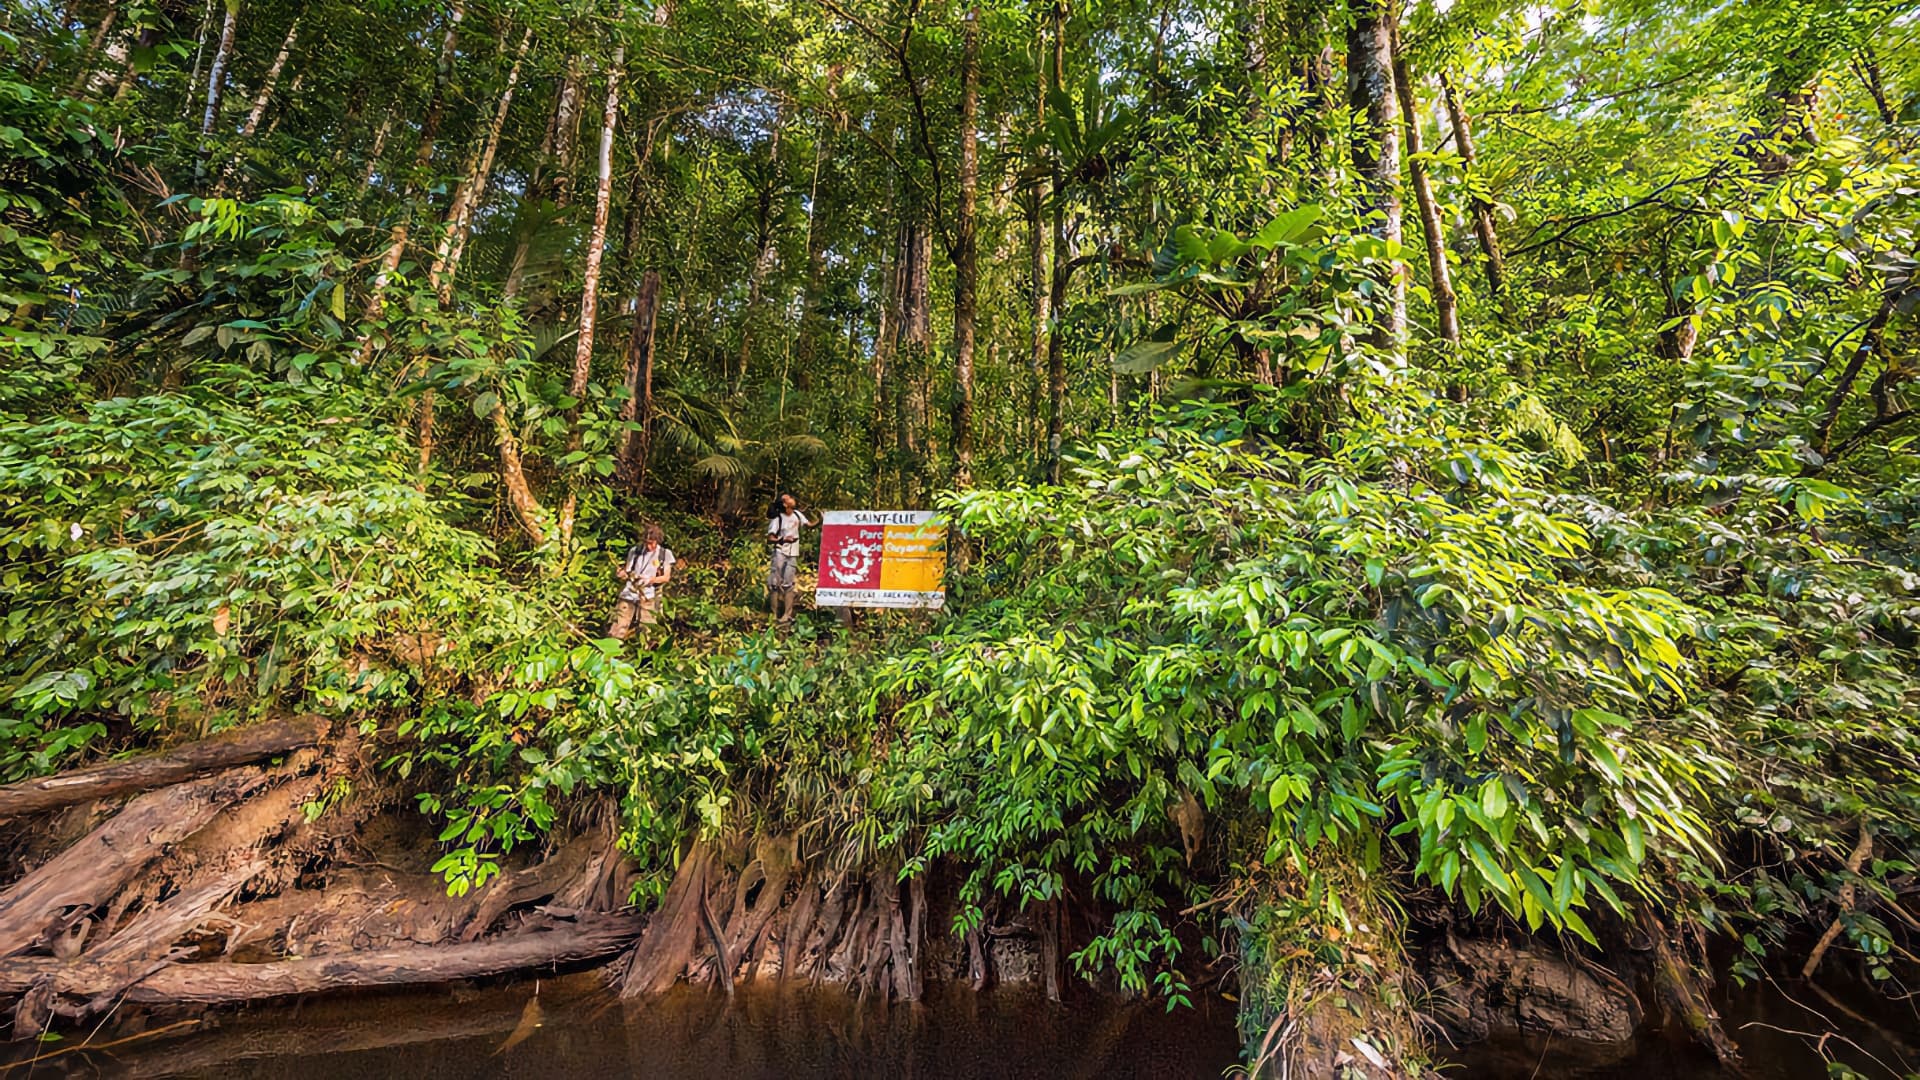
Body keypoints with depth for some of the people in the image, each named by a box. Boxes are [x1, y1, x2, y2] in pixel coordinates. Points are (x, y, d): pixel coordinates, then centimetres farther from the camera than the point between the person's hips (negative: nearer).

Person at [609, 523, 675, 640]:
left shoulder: (665, 554, 2)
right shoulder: (635, 550, 9)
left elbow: (666, 577, 1)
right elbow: (625, 570, 14)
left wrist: (649, 580, -15)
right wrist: (624, 574, -10)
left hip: (648, 596, -2)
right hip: (629, 592, 2)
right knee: (618, 628, 0)